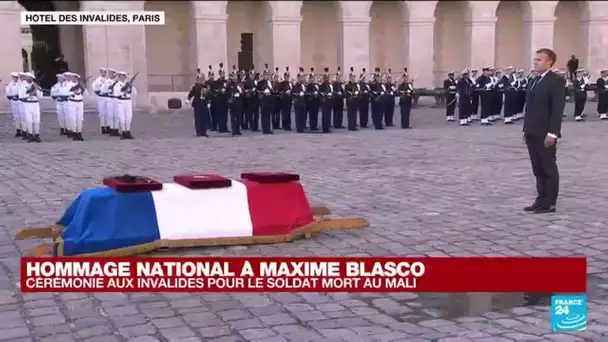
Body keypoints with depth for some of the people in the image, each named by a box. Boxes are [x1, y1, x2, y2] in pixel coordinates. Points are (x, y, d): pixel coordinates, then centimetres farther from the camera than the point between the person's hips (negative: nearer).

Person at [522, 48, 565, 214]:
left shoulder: (556, 81, -9)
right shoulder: (535, 81, 16)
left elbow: (558, 109, -15)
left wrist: (552, 133, -21)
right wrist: (526, 129, 14)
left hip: (545, 134, -8)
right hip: (533, 133, 8)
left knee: (549, 168, 0)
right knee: (538, 169, 10)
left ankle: (549, 203, 6)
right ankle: (541, 200, 16)